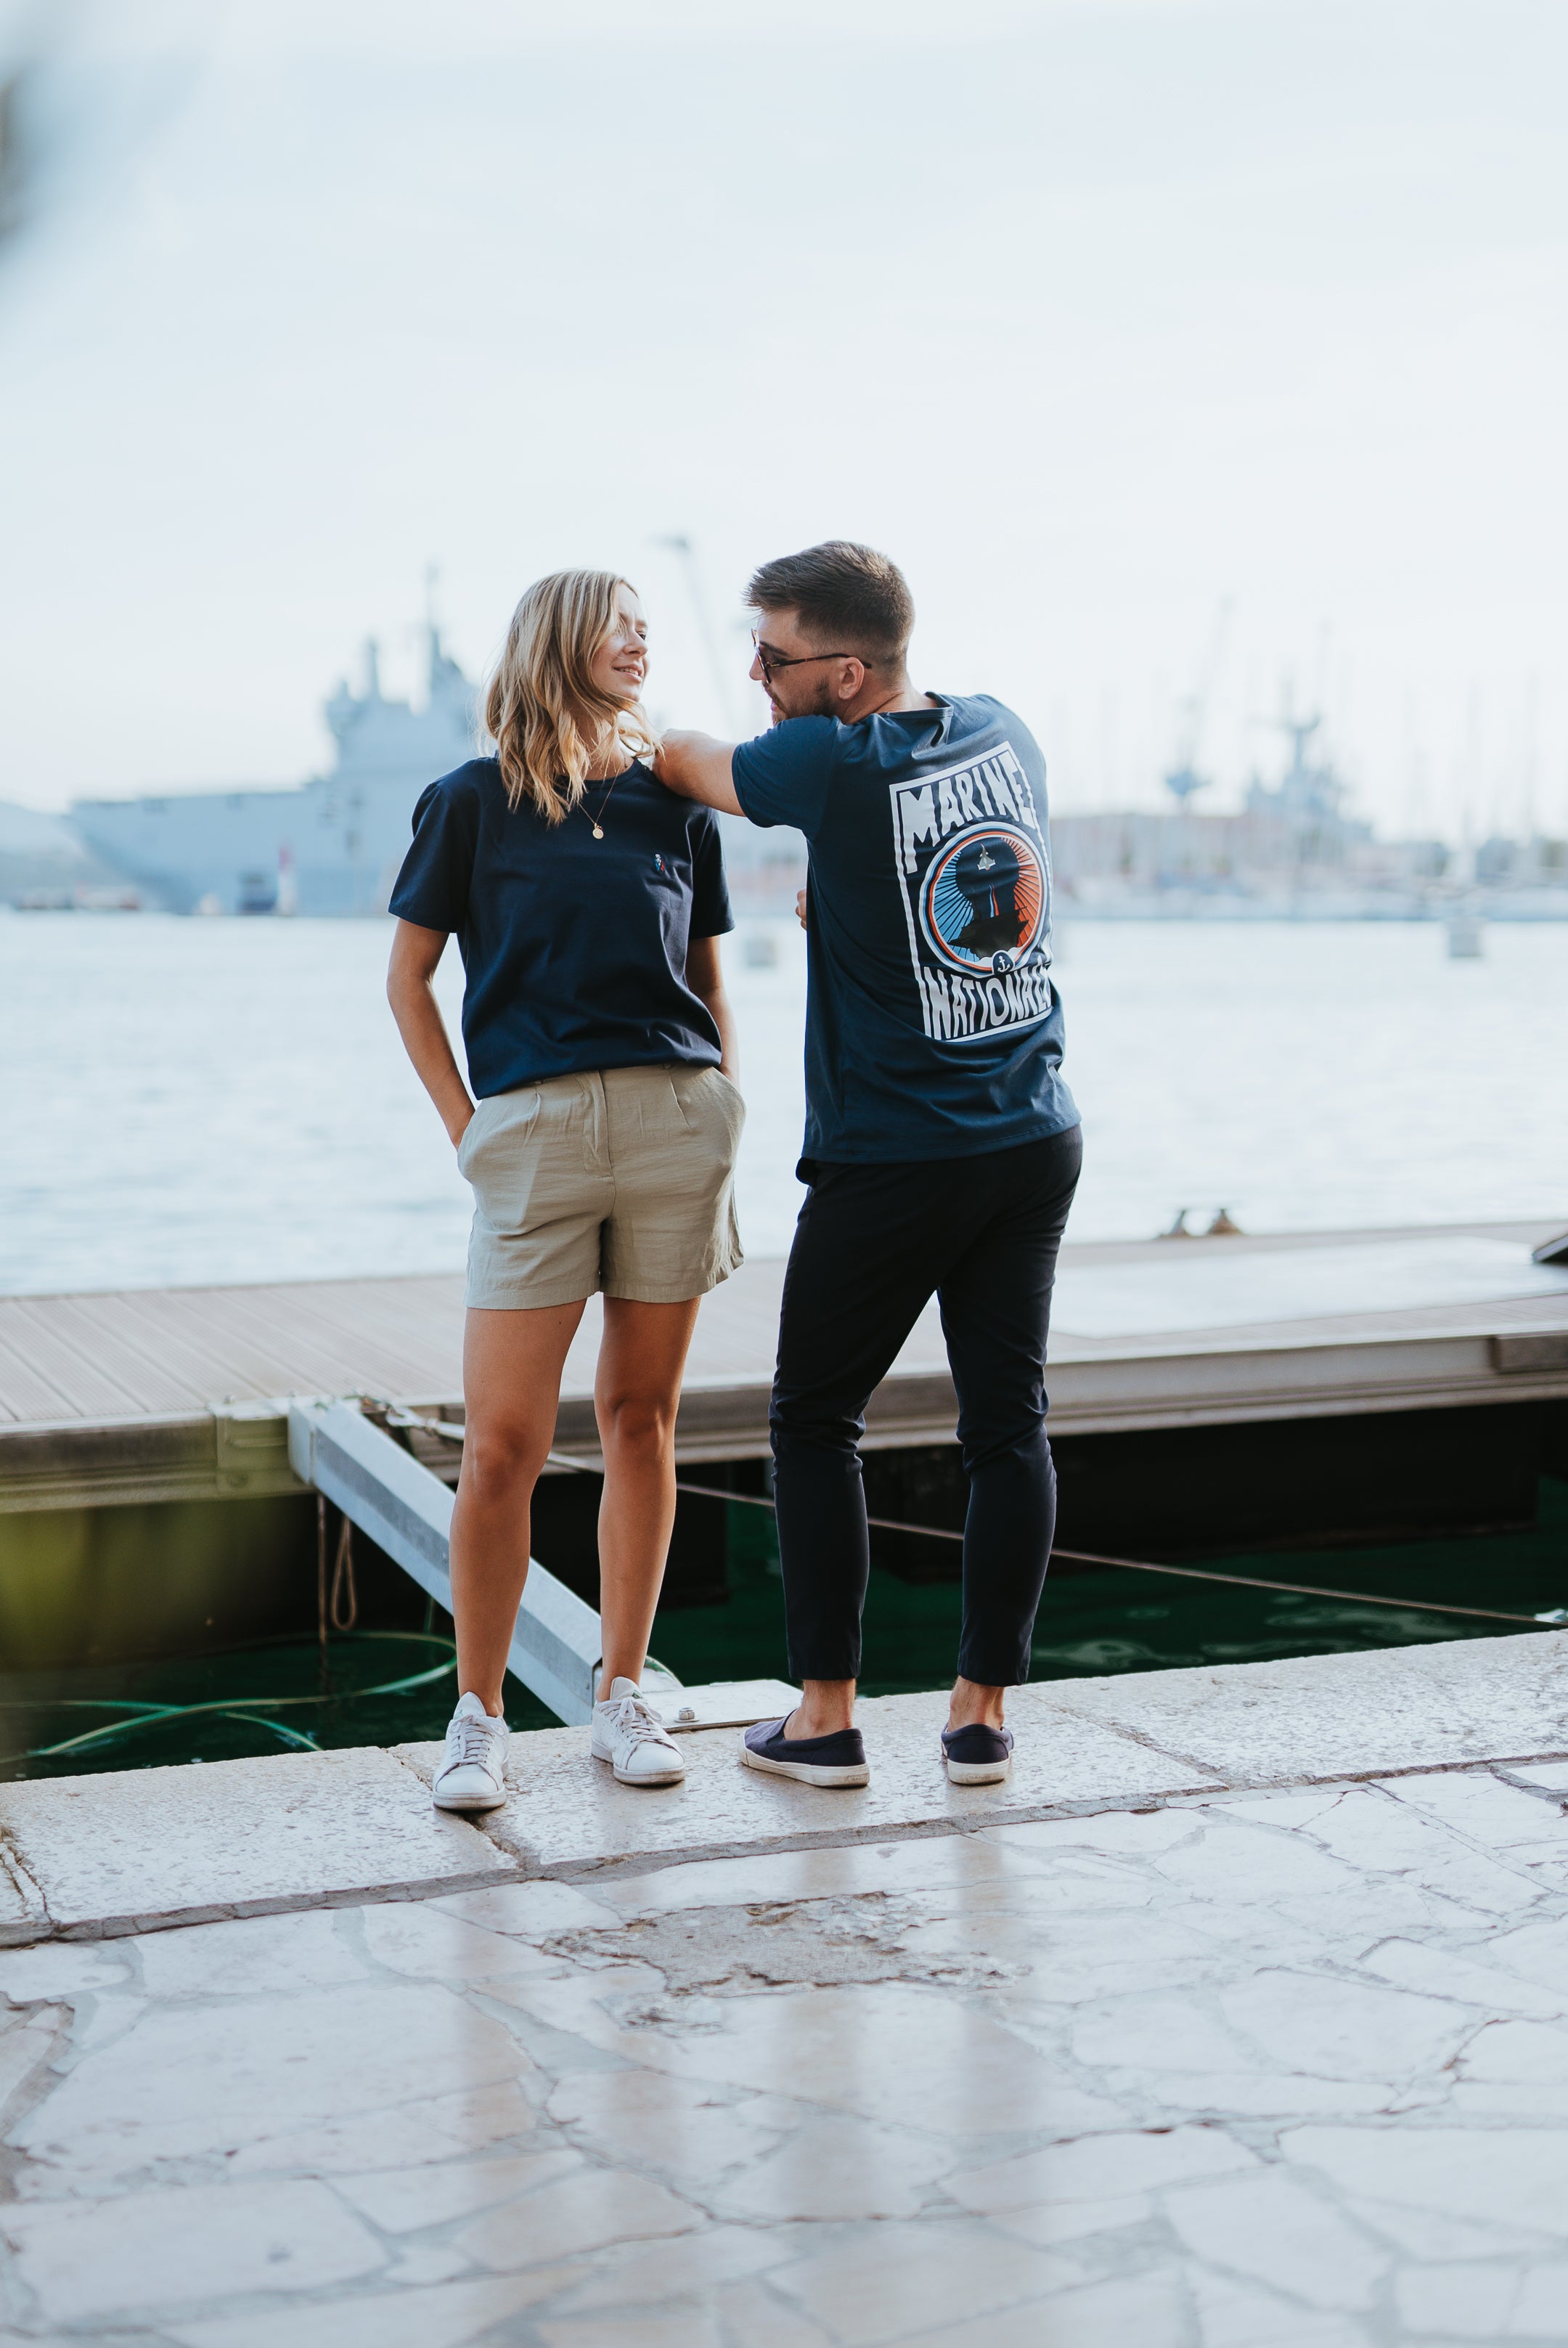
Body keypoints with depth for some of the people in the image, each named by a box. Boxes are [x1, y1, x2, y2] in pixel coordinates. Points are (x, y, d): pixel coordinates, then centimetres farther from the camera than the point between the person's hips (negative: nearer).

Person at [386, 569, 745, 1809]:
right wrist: (465, 1123, 1)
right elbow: (408, 975, 9)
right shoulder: (475, 801, 6)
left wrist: (724, 1106, 9)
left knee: (642, 1417, 7)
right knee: (502, 1444, -7)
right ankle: (478, 1714, 9)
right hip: (535, 1124, -3)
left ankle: (624, 1694, 19)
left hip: (679, 1117, 3)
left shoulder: (678, 800, 15)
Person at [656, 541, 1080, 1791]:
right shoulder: (1006, 734, 4)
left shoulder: (834, 766, -14)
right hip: (1037, 1138, 6)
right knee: (1008, 1421, 7)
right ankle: (983, 1712, 13)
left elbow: (688, 760, 5)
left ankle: (827, 1719, 11)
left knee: (817, 1420, 8)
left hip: (892, 1159, -5)